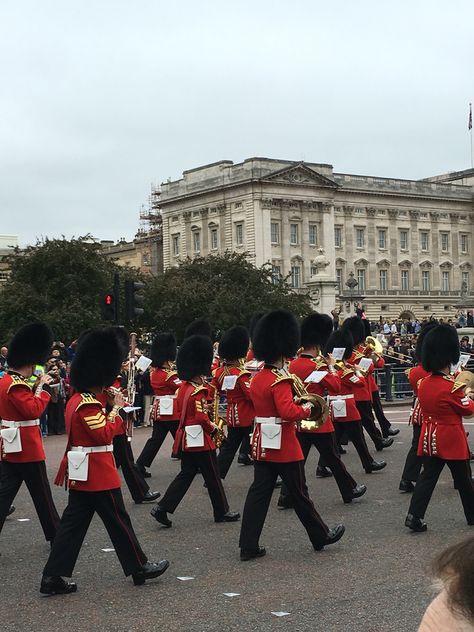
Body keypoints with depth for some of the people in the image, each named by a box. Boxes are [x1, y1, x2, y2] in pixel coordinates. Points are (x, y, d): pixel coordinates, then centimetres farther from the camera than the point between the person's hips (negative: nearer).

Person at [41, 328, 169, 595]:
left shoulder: (77, 400, 12)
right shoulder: (88, 405, -20)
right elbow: (105, 434, -21)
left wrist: (108, 405, 5)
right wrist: (116, 408, -13)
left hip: (81, 474, 10)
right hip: (98, 474, -10)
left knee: (73, 523, 8)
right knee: (119, 521, 4)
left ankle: (53, 577, 7)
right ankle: (140, 567, 17)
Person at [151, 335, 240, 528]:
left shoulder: (183, 387, 9)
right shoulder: (199, 391, -19)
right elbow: (201, 418, -24)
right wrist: (212, 427, -6)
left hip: (186, 438, 9)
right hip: (200, 439, -9)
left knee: (186, 474, 12)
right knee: (212, 477, 5)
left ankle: (162, 508, 3)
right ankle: (222, 512, 17)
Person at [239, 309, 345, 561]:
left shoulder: (257, 379, 10)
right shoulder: (281, 381, -18)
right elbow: (289, 412, -29)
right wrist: (306, 409, -11)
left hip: (262, 443, 8)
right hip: (284, 445, -8)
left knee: (259, 492, 6)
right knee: (299, 493, 6)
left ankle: (248, 546, 4)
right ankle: (321, 536, 22)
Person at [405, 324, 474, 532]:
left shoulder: (424, 383, 1)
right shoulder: (453, 386, -19)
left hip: (429, 438, 6)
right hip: (452, 440, -6)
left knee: (427, 477, 6)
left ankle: (414, 516, -4)